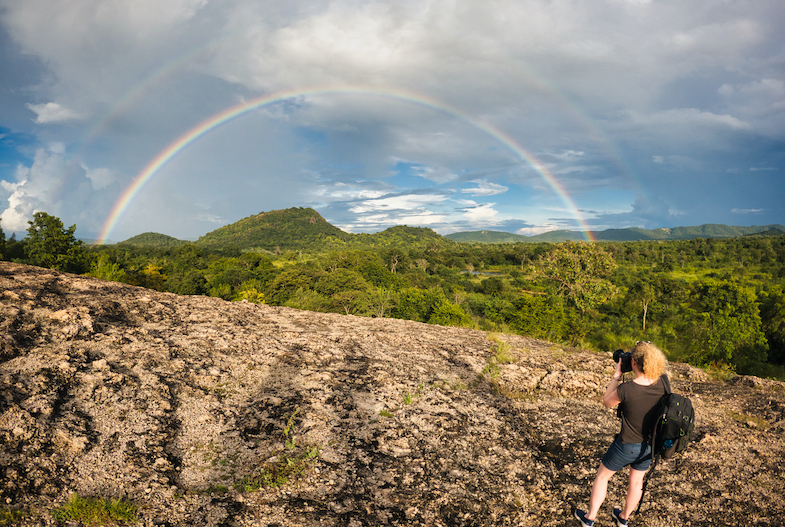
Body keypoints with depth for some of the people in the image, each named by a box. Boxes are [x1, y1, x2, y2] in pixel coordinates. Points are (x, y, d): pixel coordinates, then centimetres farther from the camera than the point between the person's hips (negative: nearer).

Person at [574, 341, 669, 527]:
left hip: (627, 447, -5)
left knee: (602, 476, 19)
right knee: (636, 480, 27)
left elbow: (606, 402, -10)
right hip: (650, 445, 5)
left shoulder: (626, 389, -32)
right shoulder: (663, 382, -19)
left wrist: (616, 376, -9)